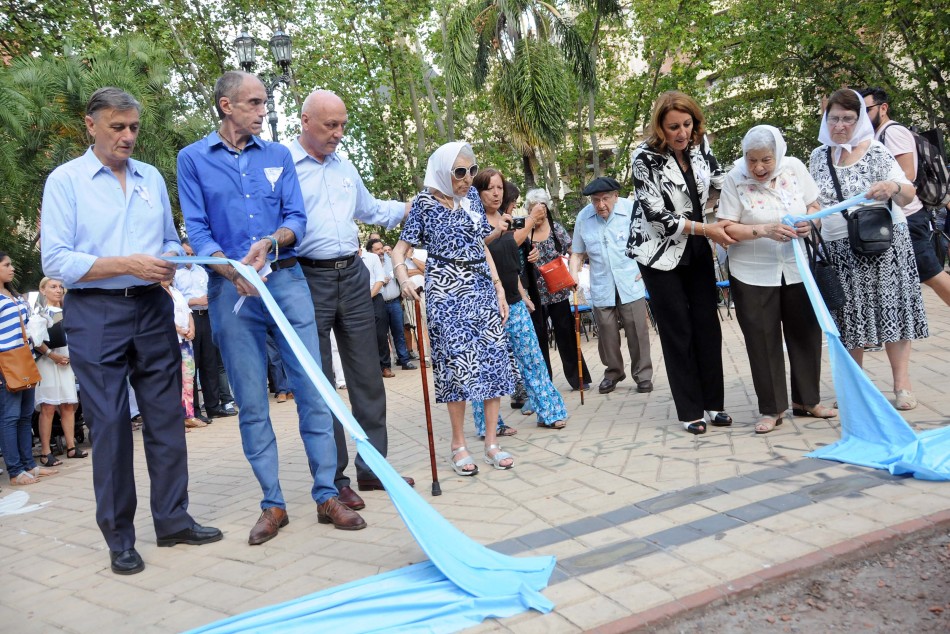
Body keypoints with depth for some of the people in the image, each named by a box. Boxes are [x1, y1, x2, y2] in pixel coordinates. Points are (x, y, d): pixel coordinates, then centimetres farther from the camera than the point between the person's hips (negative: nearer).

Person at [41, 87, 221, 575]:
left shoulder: (151, 178, 12)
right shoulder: (65, 181, -1)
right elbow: (55, 262, -9)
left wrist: (170, 261, -4)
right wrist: (128, 264, -17)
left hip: (152, 308, 4)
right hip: (96, 313, -4)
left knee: (166, 415, 7)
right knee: (109, 423, 0)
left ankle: (172, 519, 19)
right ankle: (119, 538, 12)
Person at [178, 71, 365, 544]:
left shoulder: (278, 155, 11)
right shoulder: (193, 159, 5)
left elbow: (297, 219, 4)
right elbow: (197, 231, -2)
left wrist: (270, 242, -17)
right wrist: (233, 270, -19)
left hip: (286, 279, 2)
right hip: (230, 289, -1)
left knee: (312, 390, -1)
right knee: (251, 403, 3)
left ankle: (326, 495, 8)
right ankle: (273, 504, 14)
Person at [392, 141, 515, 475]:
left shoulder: (472, 197, 10)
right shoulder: (425, 202, -3)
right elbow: (400, 249, -4)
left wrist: (499, 288, 9)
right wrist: (402, 276, -25)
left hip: (482, 286, 5)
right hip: (447, 290, -5)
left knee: (493, 358, 1)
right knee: (457, 362, -4)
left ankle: (491, 442, 9)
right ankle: (458, 444, 9)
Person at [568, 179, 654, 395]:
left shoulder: (632, 209, -10)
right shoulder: (583, 217, -1)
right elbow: (578, 253, 8)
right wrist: (574, 274, -8)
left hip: (630, 284, -2)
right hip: (601, 287, 2)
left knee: (637, 331, 1)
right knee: (607, 333, 7)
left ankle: (643, 374, 15)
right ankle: (613, 372, 26)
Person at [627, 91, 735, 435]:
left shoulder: (699, 145, -4)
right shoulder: (645, 158, -19)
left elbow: (719, 179, 14)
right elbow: (657, 214, -21)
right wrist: (706, 229, -23)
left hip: (697, 249, 5)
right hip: (660, 251, -5)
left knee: (707, 325, 5)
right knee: (677, 329, -1)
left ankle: (713, 404, 16)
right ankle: (690, 411, 9)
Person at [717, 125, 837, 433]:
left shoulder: (794, 167, -3)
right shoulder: (735, 178, -12)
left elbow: (814, 204, 8)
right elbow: (726, 227, -14)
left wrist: (810, 221, -14)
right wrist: (763, 230, -27)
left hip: (797, 268, 3)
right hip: (753, 273, -3)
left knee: (806, 332, 11)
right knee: (763, 340, 3)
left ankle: (806, 399, 29)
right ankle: (772, 409, 15)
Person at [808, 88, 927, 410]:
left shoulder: (876, 152, -4)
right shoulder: (818, 156, 7)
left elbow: (908, 194, -9)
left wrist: (893, 187, -29)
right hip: (839, 249, 3)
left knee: (890, 308, 0)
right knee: (848, 316, 5)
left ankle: (902, 383, 7)